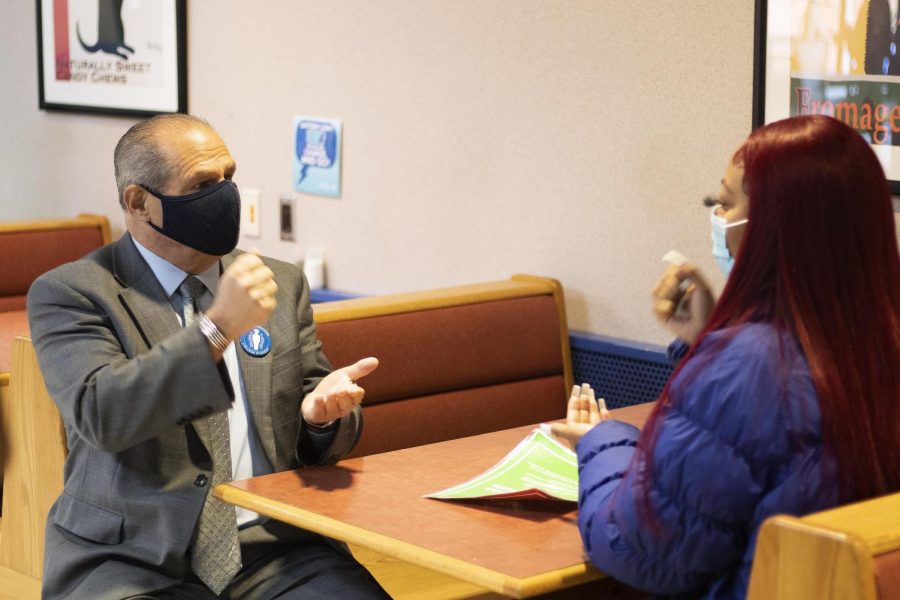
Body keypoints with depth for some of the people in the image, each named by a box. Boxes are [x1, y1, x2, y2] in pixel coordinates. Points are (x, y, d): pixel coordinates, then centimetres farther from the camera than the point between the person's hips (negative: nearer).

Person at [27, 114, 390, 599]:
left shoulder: (283, 284, 14)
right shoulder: (71, 293, 0)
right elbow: (100, 414, -16)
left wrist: (322, 412, -6)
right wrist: (217, 327, -22)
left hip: (274, 546, 4)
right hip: (133, 559, -3)